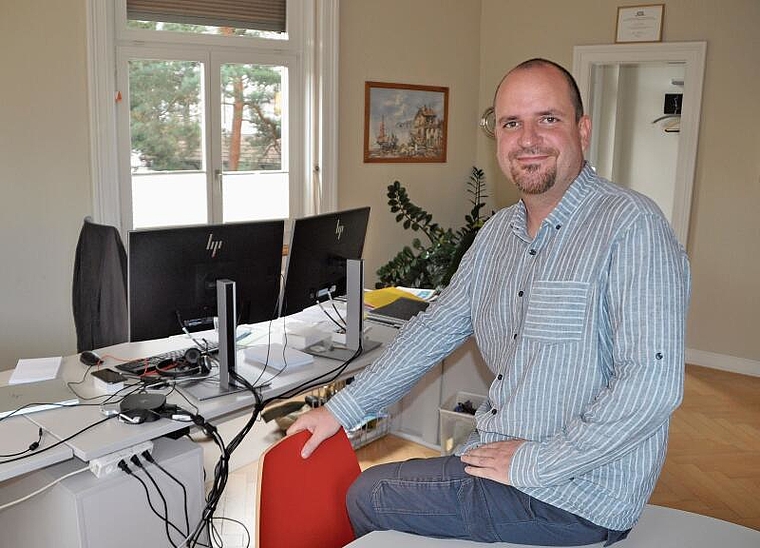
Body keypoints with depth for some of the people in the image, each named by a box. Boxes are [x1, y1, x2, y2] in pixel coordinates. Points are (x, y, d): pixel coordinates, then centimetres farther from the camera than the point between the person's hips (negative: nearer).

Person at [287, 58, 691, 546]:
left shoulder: (632, 225, -20)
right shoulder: (497, 233, 7)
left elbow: (653, 383, -27)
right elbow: (436, 328, 11)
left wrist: (532, 464, -21)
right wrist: (343, 409, 9)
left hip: (576, 495, -7)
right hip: (497, 451, 7)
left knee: (367, 497, -2)